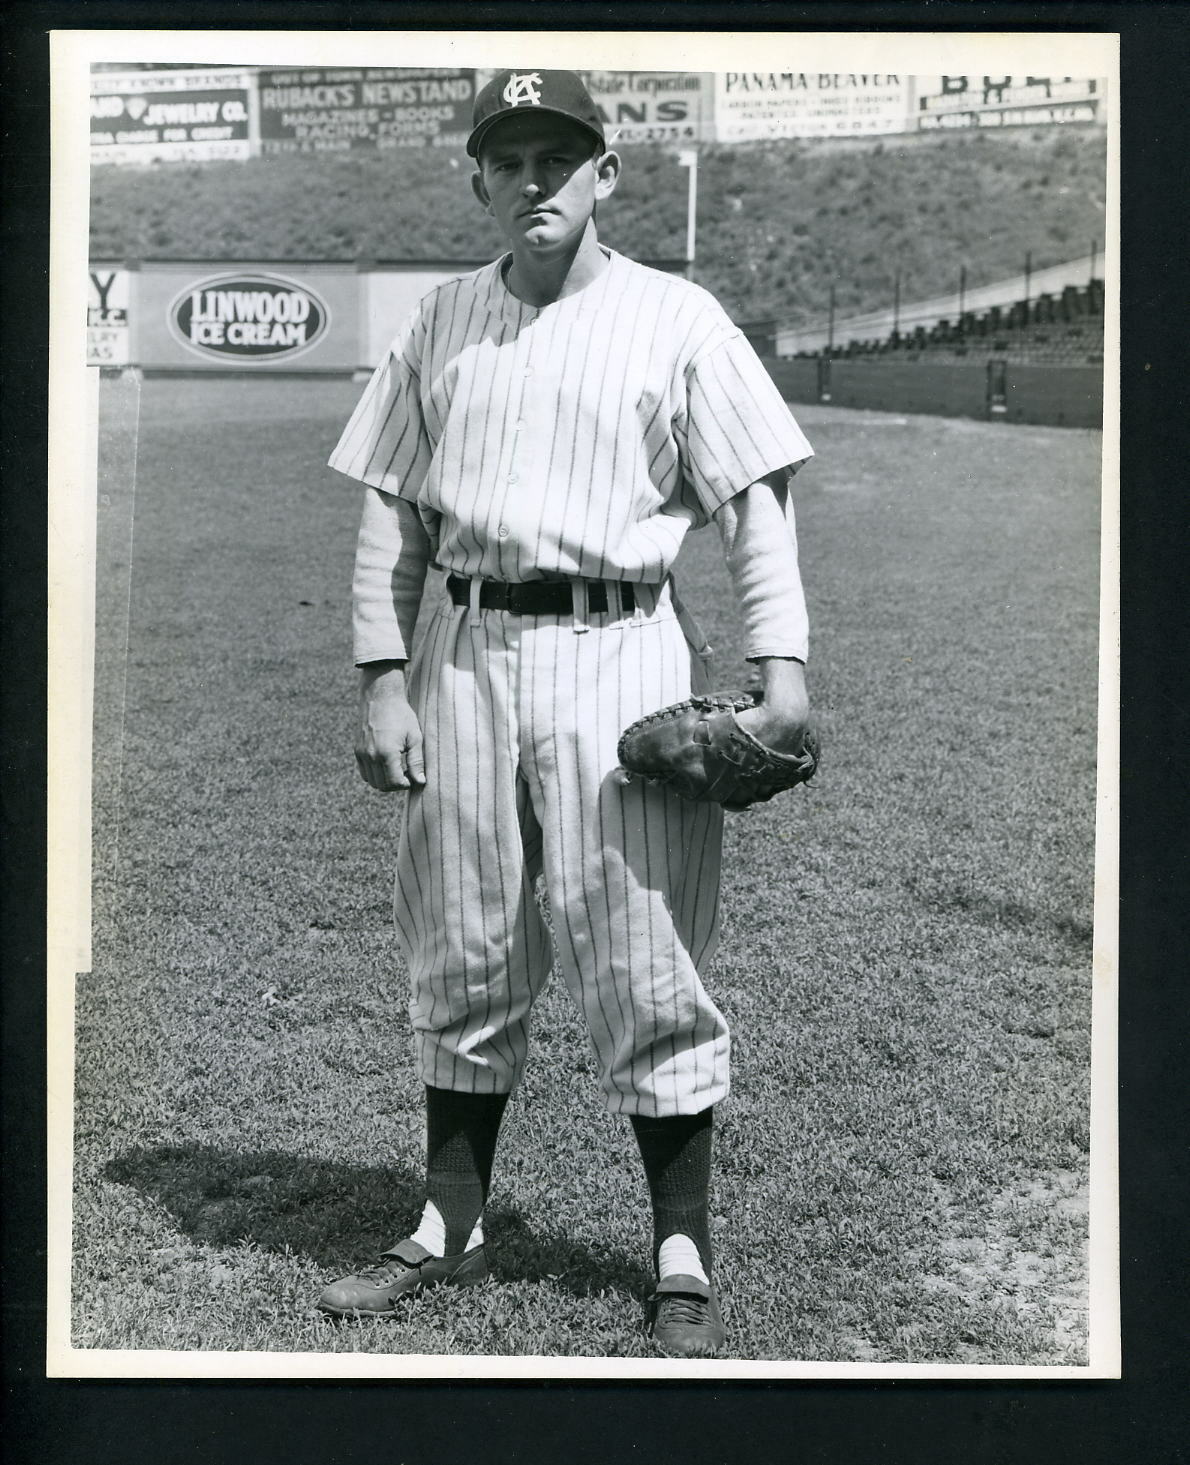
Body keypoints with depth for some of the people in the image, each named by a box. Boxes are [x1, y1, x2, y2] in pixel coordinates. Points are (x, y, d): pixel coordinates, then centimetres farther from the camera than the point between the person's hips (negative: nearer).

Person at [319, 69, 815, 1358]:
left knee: (645, 969, -3)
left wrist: (780, 663, -14)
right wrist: (383, 683, 3)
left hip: (616, 653, -4)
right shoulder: (439, 324, 14)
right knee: (460, 959, 10)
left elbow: (754, 501, -2)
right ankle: (450, 1230, 23)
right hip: (463, 653, 4)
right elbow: (392, 514, 13)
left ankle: (683, 1264, 7)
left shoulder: (677, 319, 3)